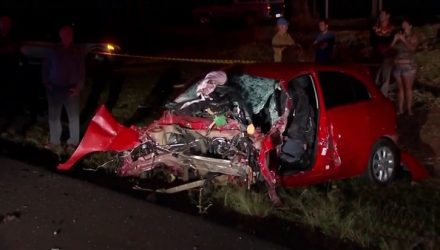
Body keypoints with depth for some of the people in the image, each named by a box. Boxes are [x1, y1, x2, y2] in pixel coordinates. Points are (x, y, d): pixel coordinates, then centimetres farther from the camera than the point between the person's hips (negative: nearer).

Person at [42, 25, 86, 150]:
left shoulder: (79, 51, 2)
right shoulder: (53, 51, 5)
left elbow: (82, 70, 1)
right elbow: (45, 68, 11)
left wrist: (79, 87, -7)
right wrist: (47, 83, 1)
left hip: (71, 89, -2)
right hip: (55, 88, 2)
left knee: (74, 116, 1)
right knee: (54, 116, 7)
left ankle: (73, 142, 9)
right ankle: (54, 140, 18)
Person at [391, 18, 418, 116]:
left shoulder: (413, 37, -2)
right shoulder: (399, 35, 9)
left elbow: (412, 48, -19)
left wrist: (403, 39, -18)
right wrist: (394, 40, -8)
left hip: (408, 66, -4)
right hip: (397, 66, 4)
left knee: (408, 88, -3)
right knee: (400, 88, 7)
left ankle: (409, 109, 1)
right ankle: (400, 109, 12)